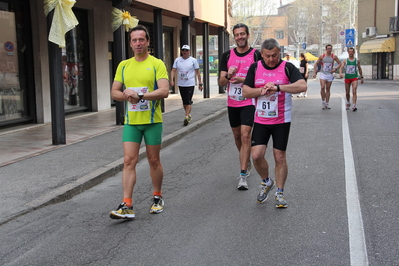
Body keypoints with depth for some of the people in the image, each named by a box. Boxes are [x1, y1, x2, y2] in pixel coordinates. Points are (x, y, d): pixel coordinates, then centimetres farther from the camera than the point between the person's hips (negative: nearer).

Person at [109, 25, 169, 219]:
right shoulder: (123, 65, 10)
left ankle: (157, 198, 27)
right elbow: (114, 92, 10)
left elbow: (164, 91, -15)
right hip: (131, 121, 3)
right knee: (129, 161, -4)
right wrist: (126, 95, -11)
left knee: (154, 160, 9)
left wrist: (140, 96, -24)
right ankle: (127, 205, -5)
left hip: (152, 121, -3)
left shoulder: (157, 64, -3)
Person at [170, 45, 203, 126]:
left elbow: (197, 72, 3)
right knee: (184, 102, 11)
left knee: (188, 102, -10)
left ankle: (186, 117, -10)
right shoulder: (177, 60, 7)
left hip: (190, 84, -4)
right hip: (181, 84, 4)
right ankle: (189, 115, 26)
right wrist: (172, 80, -12)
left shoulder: (193, 60, 0)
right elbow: (173, 71, 3)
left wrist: (200, 83, 1)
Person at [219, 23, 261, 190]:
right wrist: (228, 76, -21)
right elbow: (221, 82, 2)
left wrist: (243, 80, -19)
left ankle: (243, 175, -13)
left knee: (245, 135, -14)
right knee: (237, 135, 15)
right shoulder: (227, 56, 5)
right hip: (232, 103, 5)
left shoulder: (256, 55, -4)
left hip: (249, 102, -4)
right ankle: (246, 162, 40)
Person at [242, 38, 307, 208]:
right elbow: (245, 92, 1)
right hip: (260, 120, 2)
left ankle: (279, 193, 19)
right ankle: (266, 182, 21)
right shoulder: (255, 68, 3)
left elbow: (302, 86, -20)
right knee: (256, 155, -8)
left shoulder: (287, 67, -6)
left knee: (280, 157, 2)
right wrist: (262, 90, -17)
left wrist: (277, 87, -28)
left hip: (282, 120, -2)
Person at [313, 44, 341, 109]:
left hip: (330, 74, 1)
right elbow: (316, 64, 6)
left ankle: (327, 104, 12)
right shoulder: (322, 56, -2)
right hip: (322, 74, -1)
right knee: (322, 87, -17)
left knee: (328, 89, 6)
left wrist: (335, 69, -9)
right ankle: (323, 102, -2)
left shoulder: (334, 57, 0)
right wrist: (315, 72, -2)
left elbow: (340, 63, 8)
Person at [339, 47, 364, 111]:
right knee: (347, 92, 12)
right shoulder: (345, 61, 2)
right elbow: (341, 67, -10)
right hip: (347, 78, 1)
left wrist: (361, 77, 16)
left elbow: (359, 69, 16)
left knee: (354, 91, -17)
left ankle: (354, 106, -24)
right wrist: (340, 73, -31)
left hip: (354, 78, -1)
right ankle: (348, 103, 38)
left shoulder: (357, 60, 5)